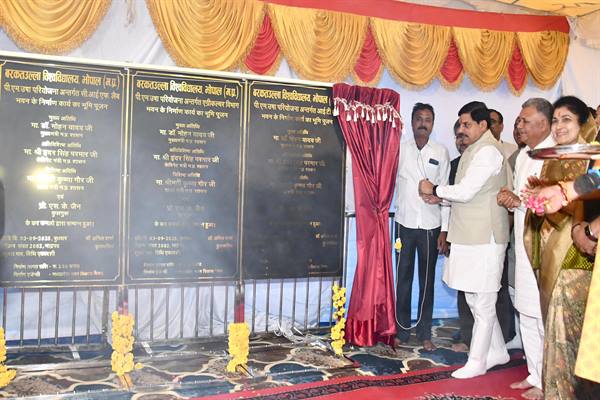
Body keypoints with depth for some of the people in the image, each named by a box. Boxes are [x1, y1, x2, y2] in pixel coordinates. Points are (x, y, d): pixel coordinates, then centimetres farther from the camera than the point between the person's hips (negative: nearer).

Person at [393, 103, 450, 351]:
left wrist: (445, 229, 1)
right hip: (404, 223, 0)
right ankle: (402, 331, 14)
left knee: (427, 280, 6)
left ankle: (424, 334, 15)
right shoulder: (400, 149, 4)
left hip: (431, 225, 0)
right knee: (403, 278, 5)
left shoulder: (441, 153, 4)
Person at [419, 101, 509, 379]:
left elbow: (466, 191, -21)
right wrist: (440, 197, 4)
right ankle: (497, 351, 31)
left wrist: (435, 189, -7)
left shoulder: (488, 151, -15)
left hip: (484, 238, -10)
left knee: (482, 302, 1)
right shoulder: (473, 149, 16)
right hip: (469, 236, 10)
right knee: (476, 299, 17)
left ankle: (477, 361, 12)